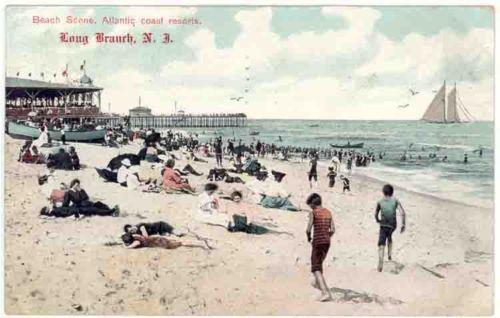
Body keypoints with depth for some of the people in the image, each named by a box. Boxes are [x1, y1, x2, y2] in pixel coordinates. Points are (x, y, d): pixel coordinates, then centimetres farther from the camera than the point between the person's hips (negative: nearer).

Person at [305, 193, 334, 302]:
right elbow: (332, 230, 6)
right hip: (327, 242, 6)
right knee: (319, 262, 30)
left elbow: (308, 229, -13)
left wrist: (309, 238, 6)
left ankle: (325, 292, -20)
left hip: (317, 242, -6)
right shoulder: (328, 212, 9)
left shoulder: (313, 213, -8)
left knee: (316, 268, -5)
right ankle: (317, 283, 51)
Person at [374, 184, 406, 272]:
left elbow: (376, 214, 7)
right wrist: (403, 224, -2)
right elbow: (403, 213, -9)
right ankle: (389, 255, 36)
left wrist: (378, 220, 27)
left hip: (383, 225, -2)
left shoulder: (380, 202, 0)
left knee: (381, 244, -7)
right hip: (393, 225, 2)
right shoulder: (395, 201, 1)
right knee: (389, 237, 33)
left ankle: (380, 263, -23)